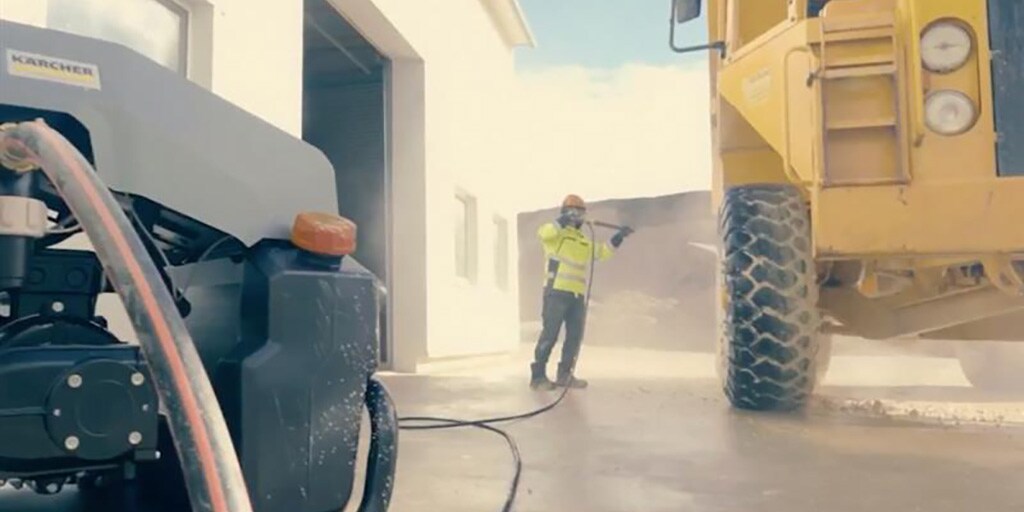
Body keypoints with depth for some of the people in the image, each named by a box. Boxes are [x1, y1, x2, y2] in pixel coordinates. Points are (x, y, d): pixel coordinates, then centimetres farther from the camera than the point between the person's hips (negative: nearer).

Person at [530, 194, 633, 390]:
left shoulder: (584, 241, 23)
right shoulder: (557, 233, 1)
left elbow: (602, 251, 25)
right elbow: (543, 233, -21)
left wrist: (619, 237, 13)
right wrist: (564, 220, -29)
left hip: (577, 295, 8)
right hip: (557, 291, -8)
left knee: (575, 335, 7)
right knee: (550, 334, -8)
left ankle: (564, 375, 16)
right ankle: (538, 376, -4)